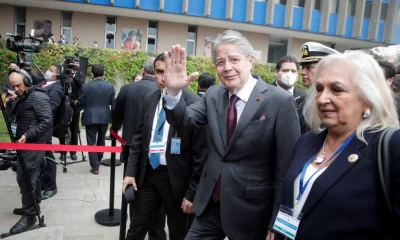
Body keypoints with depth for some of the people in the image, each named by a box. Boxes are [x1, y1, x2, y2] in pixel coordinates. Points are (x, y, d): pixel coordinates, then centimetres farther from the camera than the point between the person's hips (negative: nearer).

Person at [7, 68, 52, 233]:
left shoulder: (38, 97, -15)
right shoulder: (22, 98, 15)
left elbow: (47, 121, -22)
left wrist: (27, 135, -23)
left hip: (33, 144, -9)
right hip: (26, 144, 9)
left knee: (24, 178, -9)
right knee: (31, 176, 16)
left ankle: (29, 215, -1)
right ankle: (33, 206, 29)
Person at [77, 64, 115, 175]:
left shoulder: (86, 86, -10)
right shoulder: (110, 86, -5)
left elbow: (81, 102, -5)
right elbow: (113, 102, -2)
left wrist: (76, 103, 18)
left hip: (90, 117, -3)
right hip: (104, 117, 3)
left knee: (91, 142, 4)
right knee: (101, 140, 22)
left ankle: (95, 167, 5)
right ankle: (98, 160, 41)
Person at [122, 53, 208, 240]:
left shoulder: (194, 104, -17)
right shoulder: (149, 100, 3)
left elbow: (201, 153, -15)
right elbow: (139, 138, 11)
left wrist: (192, 192, -11)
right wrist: (131, 172, 5)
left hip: (176, 179, -4)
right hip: (148, 174, 5)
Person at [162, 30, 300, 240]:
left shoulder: (280, 101, -15)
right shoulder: (213, 95, 1)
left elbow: (287, 167, -13)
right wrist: (173, 91, -25)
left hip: (250, 212, -4)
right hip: (210, 206, 5)